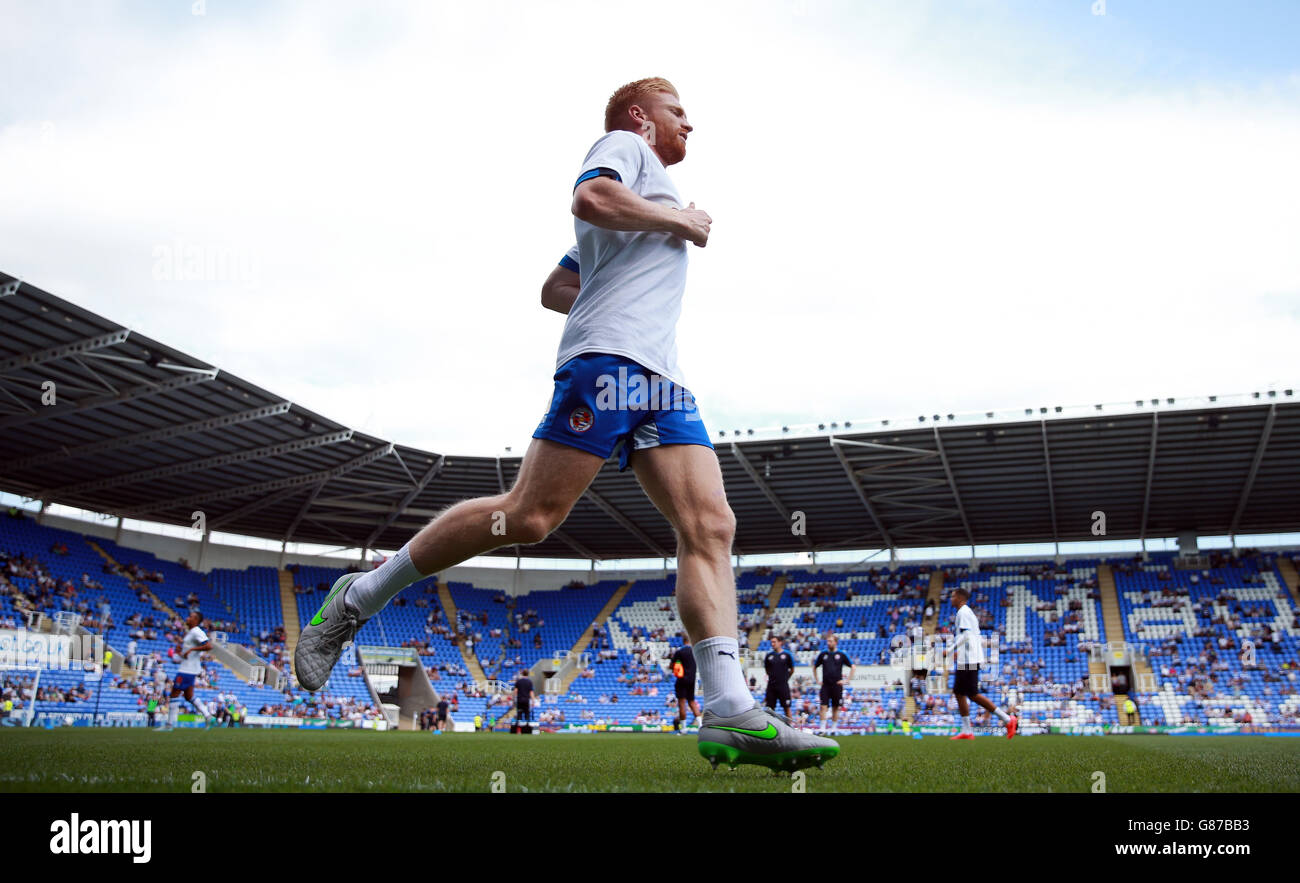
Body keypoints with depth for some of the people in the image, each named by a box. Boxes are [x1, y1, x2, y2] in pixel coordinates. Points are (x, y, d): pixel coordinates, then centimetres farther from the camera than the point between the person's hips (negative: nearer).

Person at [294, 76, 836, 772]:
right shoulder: (623, 146, 13)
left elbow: (555, 288, 36)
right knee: (530, 515, -15)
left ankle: (729, 712, -15)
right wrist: (679, 220, -1)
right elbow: (590, 199, -13)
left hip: (659, 378, 9)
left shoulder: (648, 197, 37)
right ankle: (360, 597, 0)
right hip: (609, 358, -9)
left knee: (710, 526, -8)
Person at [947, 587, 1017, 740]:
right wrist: (959, 651, 22)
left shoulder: (963, 612, -10)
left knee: (973, 694, -9)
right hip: (966, 660, 10)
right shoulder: (968, 612, 20)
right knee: (958, 692, 8)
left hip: (968, 660, -10)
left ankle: (1008, 719, -6)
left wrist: (951, 650, -17)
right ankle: (966, 731, 8)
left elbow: (966, 635, -21)